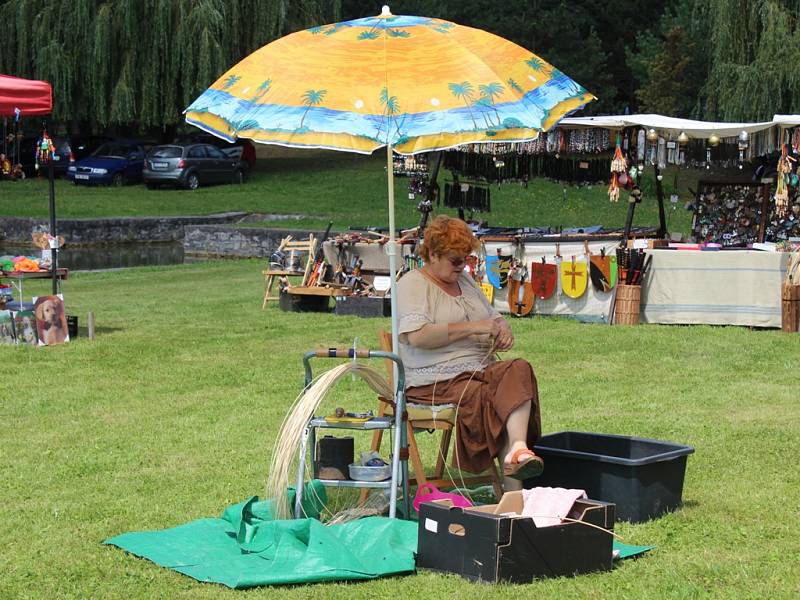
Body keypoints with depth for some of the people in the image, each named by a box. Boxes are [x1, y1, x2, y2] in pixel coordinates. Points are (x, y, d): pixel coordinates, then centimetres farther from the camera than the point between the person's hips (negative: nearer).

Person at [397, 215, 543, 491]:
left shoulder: (465, 280, 22)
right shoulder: (412, 284, -1)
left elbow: (495, 317, 32)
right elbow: (416, 336, -18)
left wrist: (503, 331, 6)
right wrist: (472, 328, -16)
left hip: (480, 369, 7)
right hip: (435, 380, -7)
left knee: (519, 370, -26)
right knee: (488, 397, -34)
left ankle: (518, 449, -43)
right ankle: (513, 487, -39)